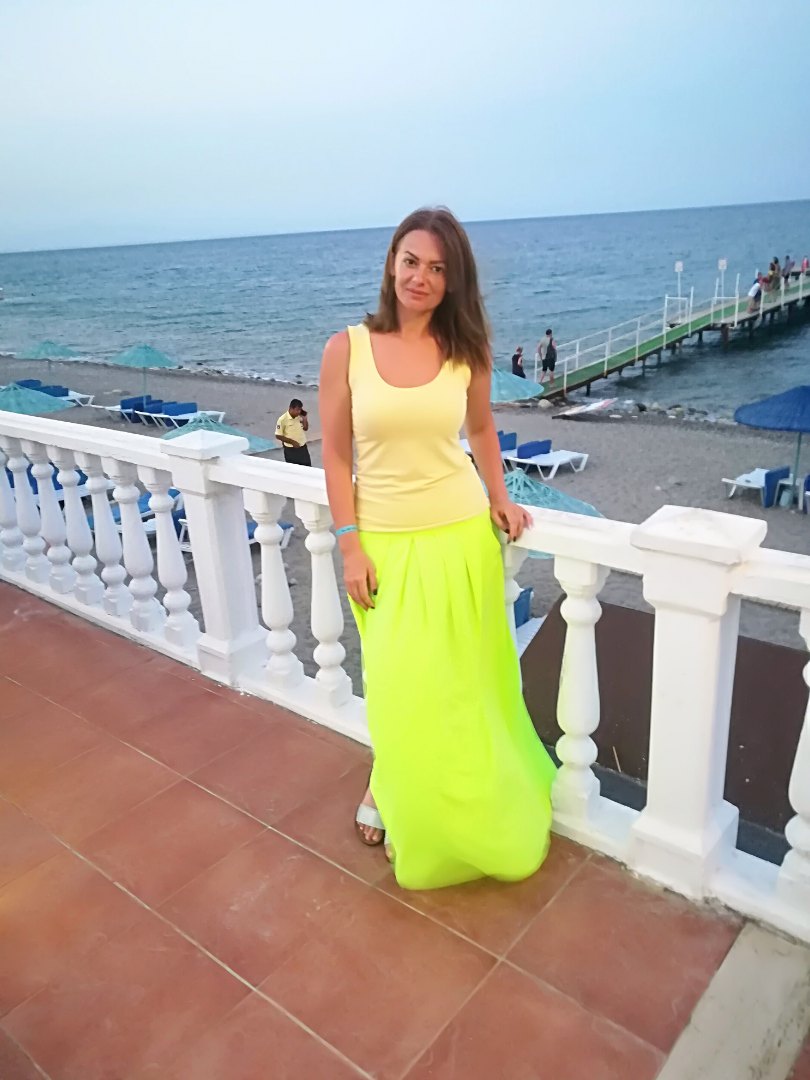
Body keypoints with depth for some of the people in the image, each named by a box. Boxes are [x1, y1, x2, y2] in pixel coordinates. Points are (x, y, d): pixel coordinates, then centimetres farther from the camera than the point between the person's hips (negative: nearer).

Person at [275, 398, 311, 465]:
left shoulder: (300, 416, -4)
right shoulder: (282, 419, -19)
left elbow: (306, 428, 8)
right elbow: (278, 436, -15)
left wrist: (304, 418, -9)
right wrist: (292, 442, -17)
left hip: (302, 447, 5)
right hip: (290, 449, -5)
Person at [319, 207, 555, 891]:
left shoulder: (466, 351, -2)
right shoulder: (347, 349, -7)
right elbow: (336, 454, -3)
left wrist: (500, 498, 3)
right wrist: (350, 545, -6)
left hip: (462, 535, 2)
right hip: (385, 541, -1)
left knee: (461, 680, 12)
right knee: (397, 683, 6)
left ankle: (463, 798, 39)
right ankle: (391, 789, 38)